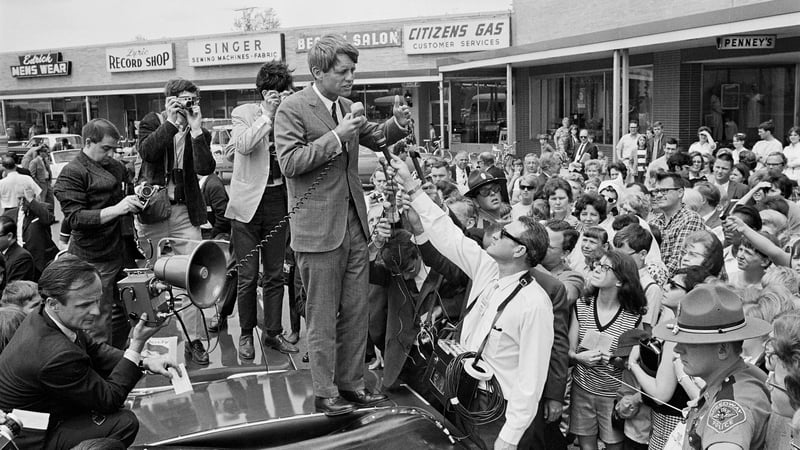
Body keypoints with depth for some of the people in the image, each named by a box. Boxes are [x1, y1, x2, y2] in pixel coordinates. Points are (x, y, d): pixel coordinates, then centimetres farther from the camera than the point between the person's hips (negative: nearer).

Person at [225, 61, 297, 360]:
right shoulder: (243, 113, -3)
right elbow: (243, 145, -22)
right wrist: (268, 115, -16)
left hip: (277, 202, 3)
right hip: (248, 203, -3)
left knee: (275, 275, 11)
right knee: (247, 276, 2)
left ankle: (273, 333, 23)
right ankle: (246, 334, 19)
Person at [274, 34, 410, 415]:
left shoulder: (345, 107, 12)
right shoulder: (292, 108, -9)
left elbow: (375, 138, 25)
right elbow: (289, 162, -17)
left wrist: (398, 124, 4)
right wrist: (335, 137, -21)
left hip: (354, 224, 7)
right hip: (318, 228, -7)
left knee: (356, 312, 12)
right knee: (322, 318, 3)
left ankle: (351, 383, 25)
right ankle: (325, 393, 16)